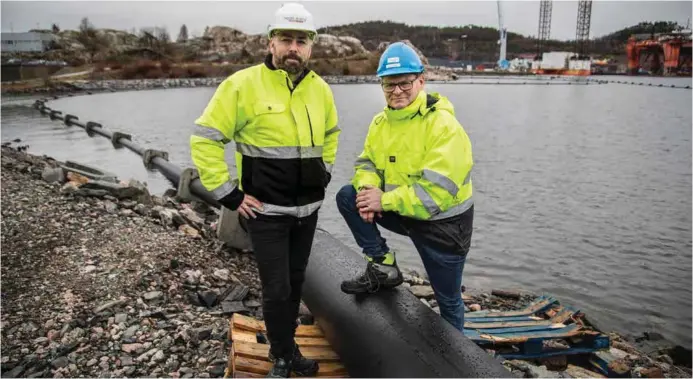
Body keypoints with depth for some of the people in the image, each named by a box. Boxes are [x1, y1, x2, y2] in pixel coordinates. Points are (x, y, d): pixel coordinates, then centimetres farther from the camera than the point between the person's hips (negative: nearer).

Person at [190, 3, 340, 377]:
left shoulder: (319, 89, 3)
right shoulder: (243, 84, -14)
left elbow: (330, 134, 23)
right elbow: (204, 139, -12)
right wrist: (229, 194, -13)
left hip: (307, 209, 5)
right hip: (265, 210, -5)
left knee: (295, 282, 17)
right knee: (276, 288, 1)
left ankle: (287, 346, 37)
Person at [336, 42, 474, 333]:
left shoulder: (443, 125, -24)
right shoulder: (381, 122, 0)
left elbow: (436, 191, -30)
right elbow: (367, 161, 4)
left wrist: (384, 200, -27)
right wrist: (367, 188, -20)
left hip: (442, 222, -6)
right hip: (402, 213, 6)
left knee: (448, 300, 9)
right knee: (347, 196, -9)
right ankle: (383, 267, 0)